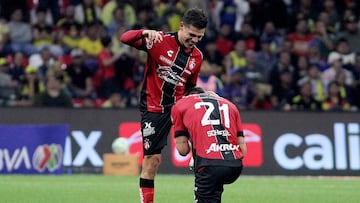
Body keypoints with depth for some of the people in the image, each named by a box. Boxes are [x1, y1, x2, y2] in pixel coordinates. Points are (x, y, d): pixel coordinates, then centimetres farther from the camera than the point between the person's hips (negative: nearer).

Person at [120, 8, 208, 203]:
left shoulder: (197, 56, 4)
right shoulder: (161, 41, -11)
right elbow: (125, 38, -20)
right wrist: (144, 33, -37)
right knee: (151, 159, -3)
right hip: (154, 110, -4)